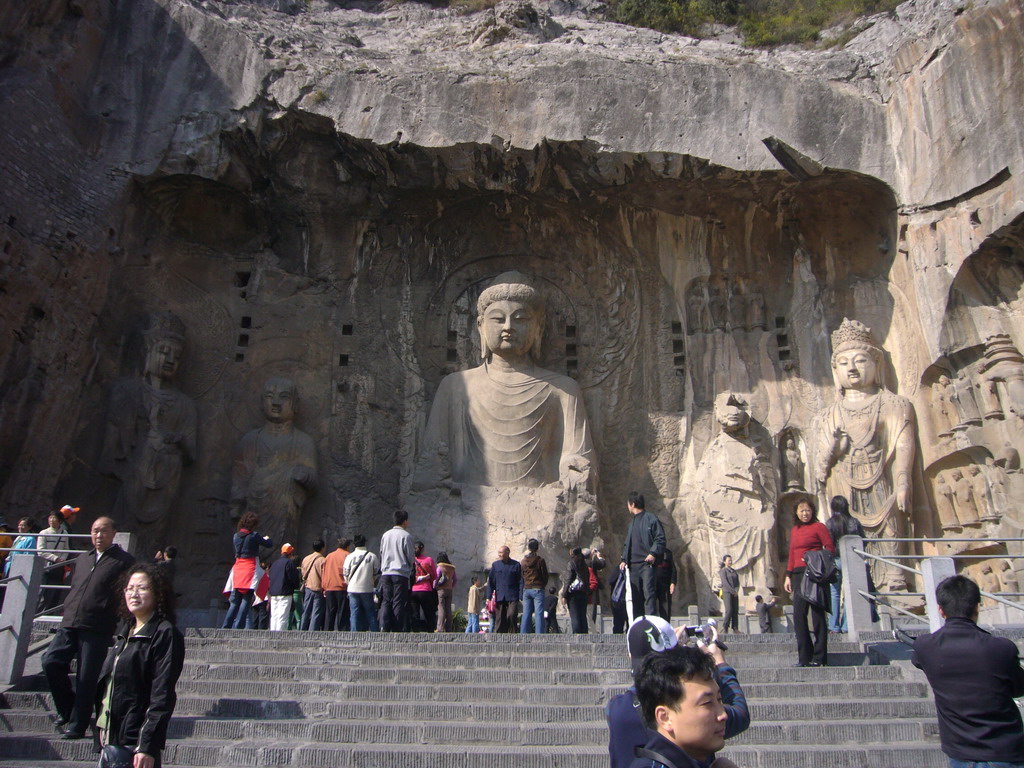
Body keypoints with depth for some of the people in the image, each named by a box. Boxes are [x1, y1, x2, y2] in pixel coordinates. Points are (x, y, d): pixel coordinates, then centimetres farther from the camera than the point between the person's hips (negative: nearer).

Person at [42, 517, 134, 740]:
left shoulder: (124, 562, -1)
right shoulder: (82, 559, 19)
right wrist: (68, 610, 18)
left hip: (97, 629, -5)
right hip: (69, 624, 6)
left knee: (87, 678, -2)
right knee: (51, 661, -9)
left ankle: (77, 726, 12)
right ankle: (67, 707, 13)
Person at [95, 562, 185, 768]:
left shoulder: (165, 634, -12)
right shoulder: (125, 632, 12)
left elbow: (162, 696, -16)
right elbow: (106, 683, 18)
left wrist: (148, 747, -19)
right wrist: (102, 726, 15)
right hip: (112, 735, 7)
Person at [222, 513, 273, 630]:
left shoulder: (236, 536, 8)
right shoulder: (253, 536, -9)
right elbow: (269, 544, 1)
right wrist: (267, 539, 24)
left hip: (237, 569, 6)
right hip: (250, 569, -6)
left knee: (235, 602, 13)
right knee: (246, 601, -3)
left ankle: (225, 627, 11)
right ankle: (237, 627, -8)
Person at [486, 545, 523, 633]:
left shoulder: (516, 565, 4)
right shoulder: (495, 565, 10)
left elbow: (520, 581, 4)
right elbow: (491, 581, 9)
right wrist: (489, 597, 2)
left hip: (512, 597, -2)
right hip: (500, 597, 2)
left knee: (511, 617, -14)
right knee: (499, 619, 3)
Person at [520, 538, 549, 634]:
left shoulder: (522, 561, 5)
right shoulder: (540, 560, -7)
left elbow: (521, 576, 11)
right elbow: (545, 575, -1)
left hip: (526, 589, 4)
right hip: (537, 590, -4)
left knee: (526, 614, 8)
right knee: (539, 614, -3)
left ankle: (523, 634, 8)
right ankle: (539, 635, -8)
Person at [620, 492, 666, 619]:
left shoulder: (650, 518, 0)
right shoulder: (632, 522, 22)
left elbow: (660, 538, -6)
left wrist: (653, 553, -18)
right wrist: (624, 559, 12)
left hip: (647, 563, -7)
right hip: (633, 564, 7)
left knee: (649, 593, -14)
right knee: (635, 596, 7)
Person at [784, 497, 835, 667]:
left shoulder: (818, 527, -1)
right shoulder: (795, 530, 18)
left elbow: (830, 548, -5)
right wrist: (788, 576, 15)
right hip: (798, 575, 6)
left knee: (817, 615, -1)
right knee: (798, 615, 2)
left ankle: (819, 658, 6)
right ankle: (804, 658, 8)